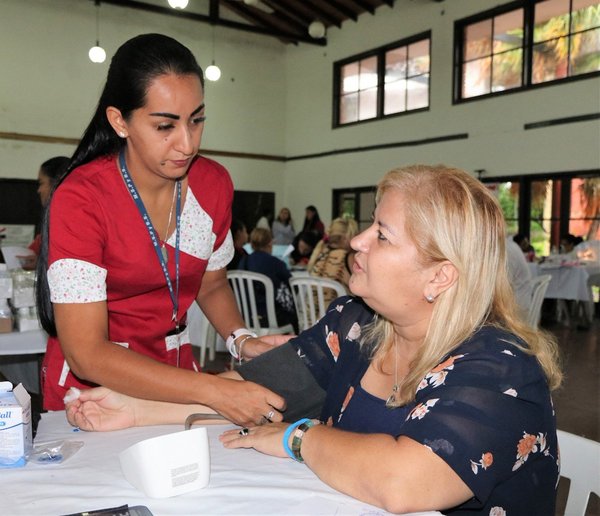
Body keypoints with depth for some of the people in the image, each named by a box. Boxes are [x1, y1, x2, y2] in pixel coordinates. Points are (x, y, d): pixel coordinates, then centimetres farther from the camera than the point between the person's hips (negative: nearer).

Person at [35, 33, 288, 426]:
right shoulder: (80, 198, -21)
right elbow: (86, 355, -24)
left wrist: (241, 339, -10)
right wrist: (214, 392, -30)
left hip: (175, 383, 2)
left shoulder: (214, 184, -6)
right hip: (91, 385, -2)